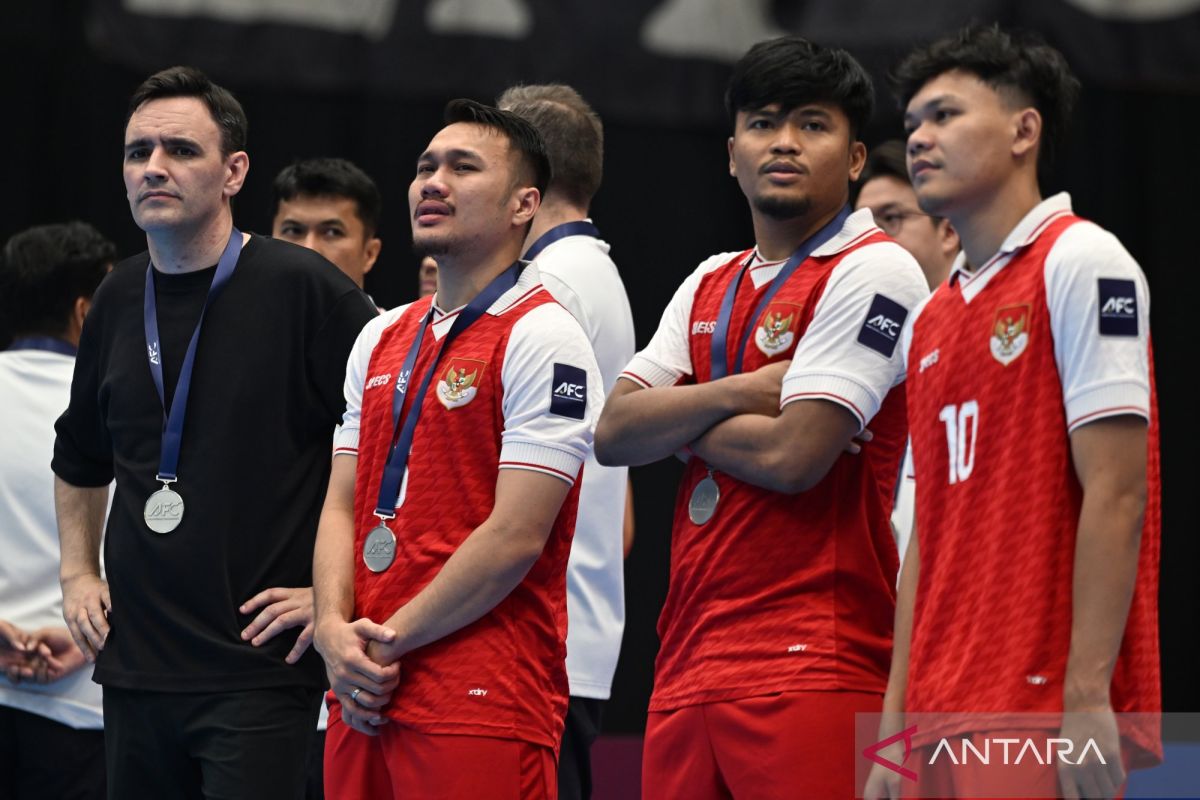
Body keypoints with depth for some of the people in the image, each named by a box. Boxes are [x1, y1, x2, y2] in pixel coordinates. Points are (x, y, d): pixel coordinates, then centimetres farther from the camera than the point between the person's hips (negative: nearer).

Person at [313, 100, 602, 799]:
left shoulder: (542, 337, -7)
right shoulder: (383, 339, 17)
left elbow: (514, 537, -13)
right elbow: (343, 506, 14)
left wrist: (388, 640, -10)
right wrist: (336, 633, -4)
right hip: (364, 699, 7)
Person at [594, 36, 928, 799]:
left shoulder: (873, 271, -5)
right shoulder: (708, 285, 18)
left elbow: (793, 455, -14)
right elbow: (613, 434, 7)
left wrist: (676, 419, 3)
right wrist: (740, 393, -8)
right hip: (689, 669, 7)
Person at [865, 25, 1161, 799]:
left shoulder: (1082, 264, -5)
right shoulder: (931, 321, 17)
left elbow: (1115, 496, -12)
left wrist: (1087, 697, -18)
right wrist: (895, 727, 13)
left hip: (1043, 709, -7)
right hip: (944, 723, 7)